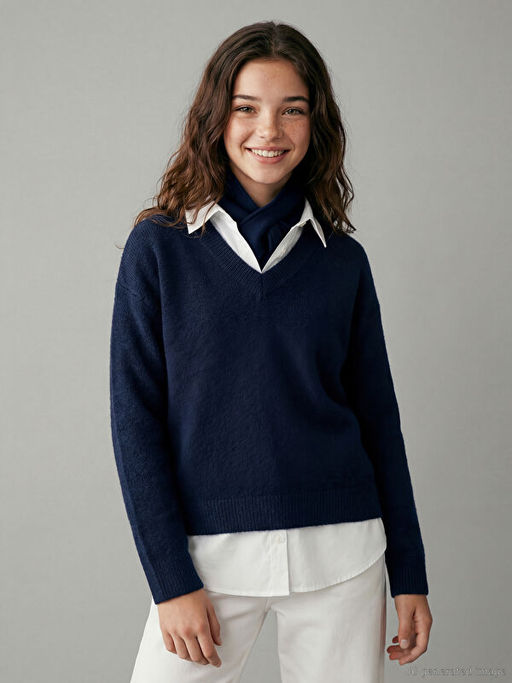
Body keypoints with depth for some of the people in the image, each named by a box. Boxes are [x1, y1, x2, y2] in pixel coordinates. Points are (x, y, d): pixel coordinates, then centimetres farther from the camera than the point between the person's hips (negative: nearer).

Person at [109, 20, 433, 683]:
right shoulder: (158, 247, -2)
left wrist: (409, 573, 7)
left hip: (341, 553, 2)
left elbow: (378, 416, 8)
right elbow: (136, 418, -4)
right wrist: (170, 579, -9)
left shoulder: (343, 259, 4)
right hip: (210, 553, -1)